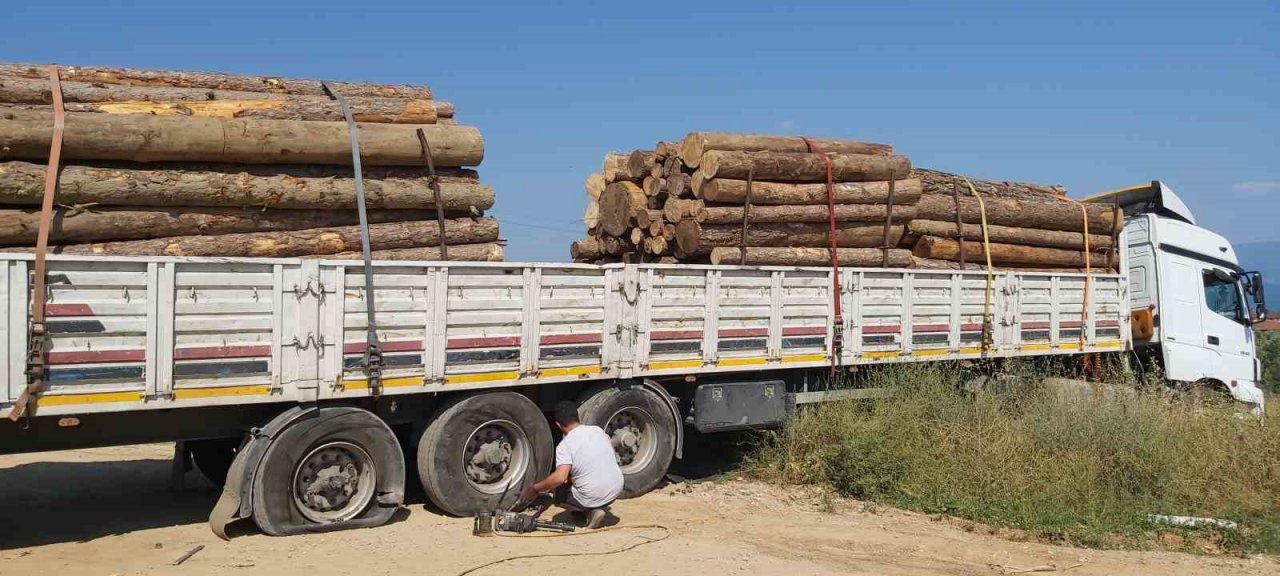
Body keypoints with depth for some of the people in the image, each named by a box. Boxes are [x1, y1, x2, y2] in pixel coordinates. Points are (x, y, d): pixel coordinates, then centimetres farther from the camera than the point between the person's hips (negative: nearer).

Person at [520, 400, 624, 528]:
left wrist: (534, 489, -13)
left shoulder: (565, 445, -14)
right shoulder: (598, 430, 4)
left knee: (558, 491, 20)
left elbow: (560, 477, -26)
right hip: (617, 490, 6)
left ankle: (591, 511, 1)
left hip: (592, 498, -6)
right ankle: (599, 507, 16)